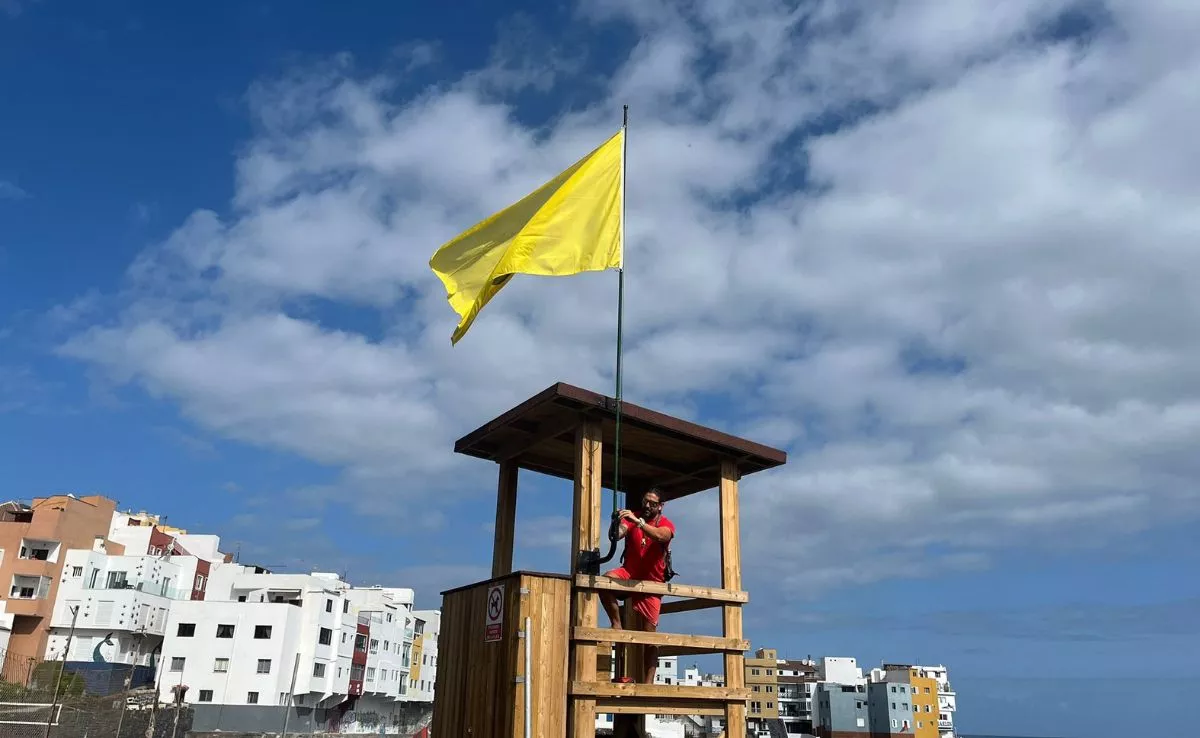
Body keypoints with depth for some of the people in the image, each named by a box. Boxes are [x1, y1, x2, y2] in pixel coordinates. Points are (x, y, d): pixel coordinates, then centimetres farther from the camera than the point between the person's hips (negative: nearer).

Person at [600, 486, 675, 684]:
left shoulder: (666, 524, -5)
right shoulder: (631, 519, 0)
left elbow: (660, 536, -28)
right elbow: (617, 535, -18)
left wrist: (638, 521, -42)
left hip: (651, 581, -1)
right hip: (629, 574, 1)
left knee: (650, 634, -3)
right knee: (606, 579, -32)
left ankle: (648, 682, 3)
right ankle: (617, 625, -16)